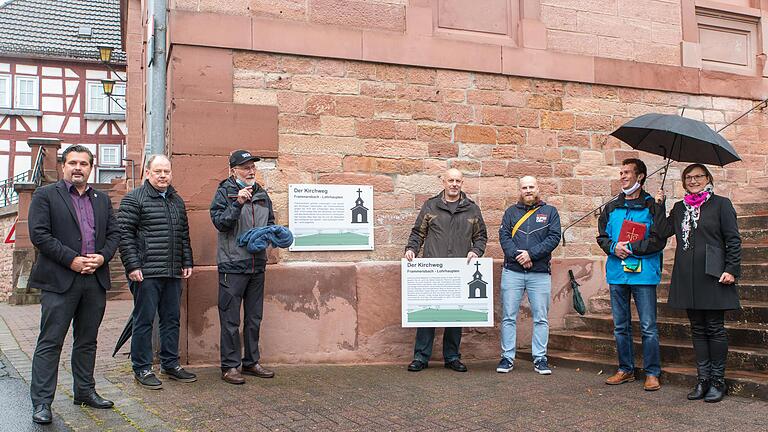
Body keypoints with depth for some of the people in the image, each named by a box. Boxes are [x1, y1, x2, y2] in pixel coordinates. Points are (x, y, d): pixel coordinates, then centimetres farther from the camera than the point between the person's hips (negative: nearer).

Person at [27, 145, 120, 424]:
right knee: (50, 342, -2)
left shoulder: (102, 199, 16)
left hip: (95, 280, 5)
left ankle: (85, 391, 26)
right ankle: (41, 402, 3)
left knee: (87, 341, 14)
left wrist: (102, 257, -6)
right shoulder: (45, 195, 1)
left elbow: (114, 234, 13)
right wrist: (71, 260, -15)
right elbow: (39, 234, -9)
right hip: (59, 281, -5)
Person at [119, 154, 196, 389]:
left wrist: (187, 262, 15)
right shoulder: (134, 199, -4)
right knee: (144, 320, 0)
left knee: (172, 319, 12)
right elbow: (125, 234, -9)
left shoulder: (177, 200, 17)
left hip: (173, 273, 7)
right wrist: (132, 266, -15)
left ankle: (170, 364, 23)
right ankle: (142, 369, 9)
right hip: (146, 272, -7)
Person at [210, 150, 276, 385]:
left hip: (257, 265, 6)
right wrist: (238, 203, -25)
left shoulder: (261, 194, 14)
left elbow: (270, 222, 23)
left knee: (254, 318, 13)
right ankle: (230, 366, 7)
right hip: (232, 265, -6)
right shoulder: (224, 192, -3)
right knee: (231, 320, -2)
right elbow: (220, 222, -14)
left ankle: (251, 362, 23)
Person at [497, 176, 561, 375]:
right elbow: (504, 236, 1)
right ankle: (507, 357, 10)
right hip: (512, 272, 1)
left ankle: (540, 358, 12)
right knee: (508, 317, 2)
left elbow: (554, 237, -3)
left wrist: (531, 254, -13)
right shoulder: (511, 211, 11)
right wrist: (517, 255, -15)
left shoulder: (550, 212, 9)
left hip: (540, 273, 0)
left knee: (541, 318, 3)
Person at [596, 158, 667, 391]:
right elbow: (602, 236, 13)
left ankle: (652, 373, 8)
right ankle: (625, 370, 23)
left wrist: (630, 248, -14)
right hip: (617, 274, 5)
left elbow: (659, 241, -7)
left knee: (648, 327, -2)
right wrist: (613, 247, -7)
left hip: (644, 274, -5)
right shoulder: (611, 207, 13)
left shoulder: (653, 207, -1)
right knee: (620, 326, 12)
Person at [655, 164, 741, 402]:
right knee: (698, 329, 9)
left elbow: (733, 240, -2)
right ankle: (703, 379, 16)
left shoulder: (721, 204, 1)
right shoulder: (679, 208, 15)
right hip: (687, 278, 5)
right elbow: (662, 232, 6)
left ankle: (717, 380, 10)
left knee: (715, 329, 1)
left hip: (713, 275, -4)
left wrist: (731, 269, -10)